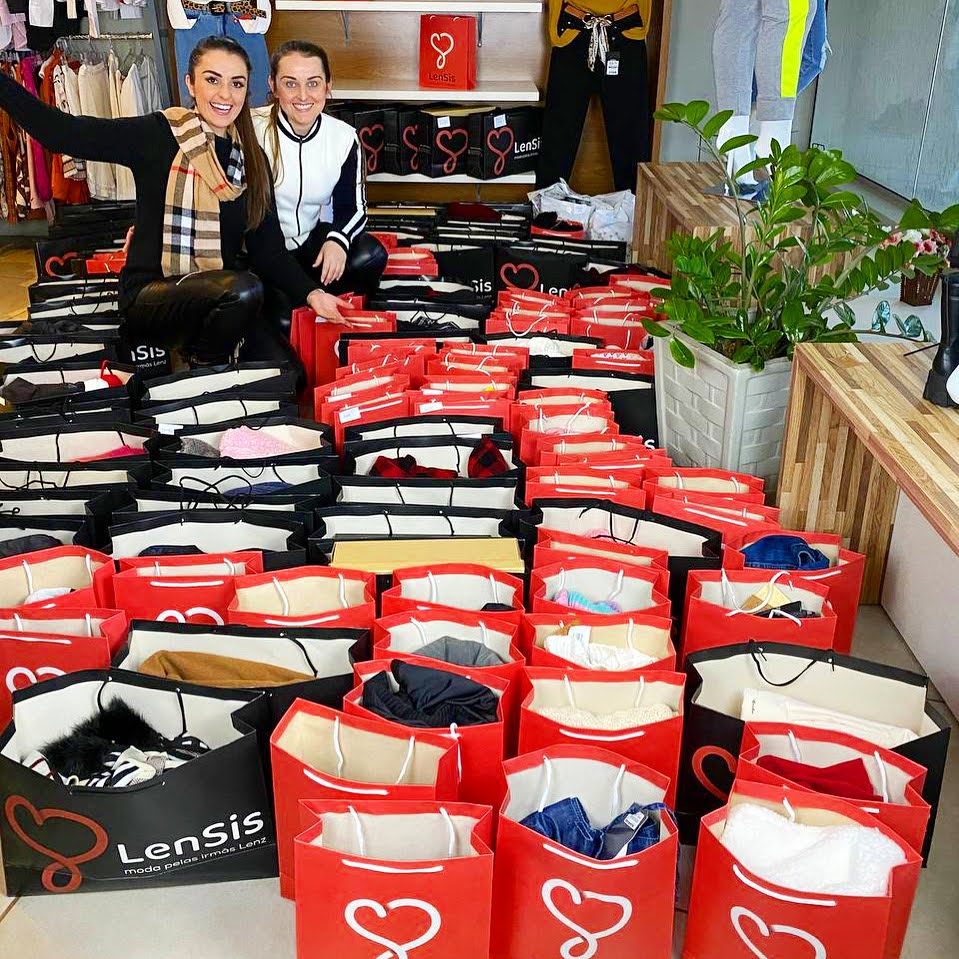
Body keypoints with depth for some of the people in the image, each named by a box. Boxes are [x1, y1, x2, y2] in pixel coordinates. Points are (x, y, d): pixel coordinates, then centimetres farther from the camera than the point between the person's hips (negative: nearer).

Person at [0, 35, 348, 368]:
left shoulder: (253, 159, 8)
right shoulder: (157, 135, -6)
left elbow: (268, 248, 5)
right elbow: (58, 131, -13)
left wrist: (311, 293, -9)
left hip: (221, 298, 5)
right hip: (151, 294, -5)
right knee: (244, 289, -33)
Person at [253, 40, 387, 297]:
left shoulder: (344, 138, -4)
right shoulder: (251, 130, -15)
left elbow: (352, 207, 2)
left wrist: (337, 240, -21)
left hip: (309, 240, 4)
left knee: (371, 255, -21)